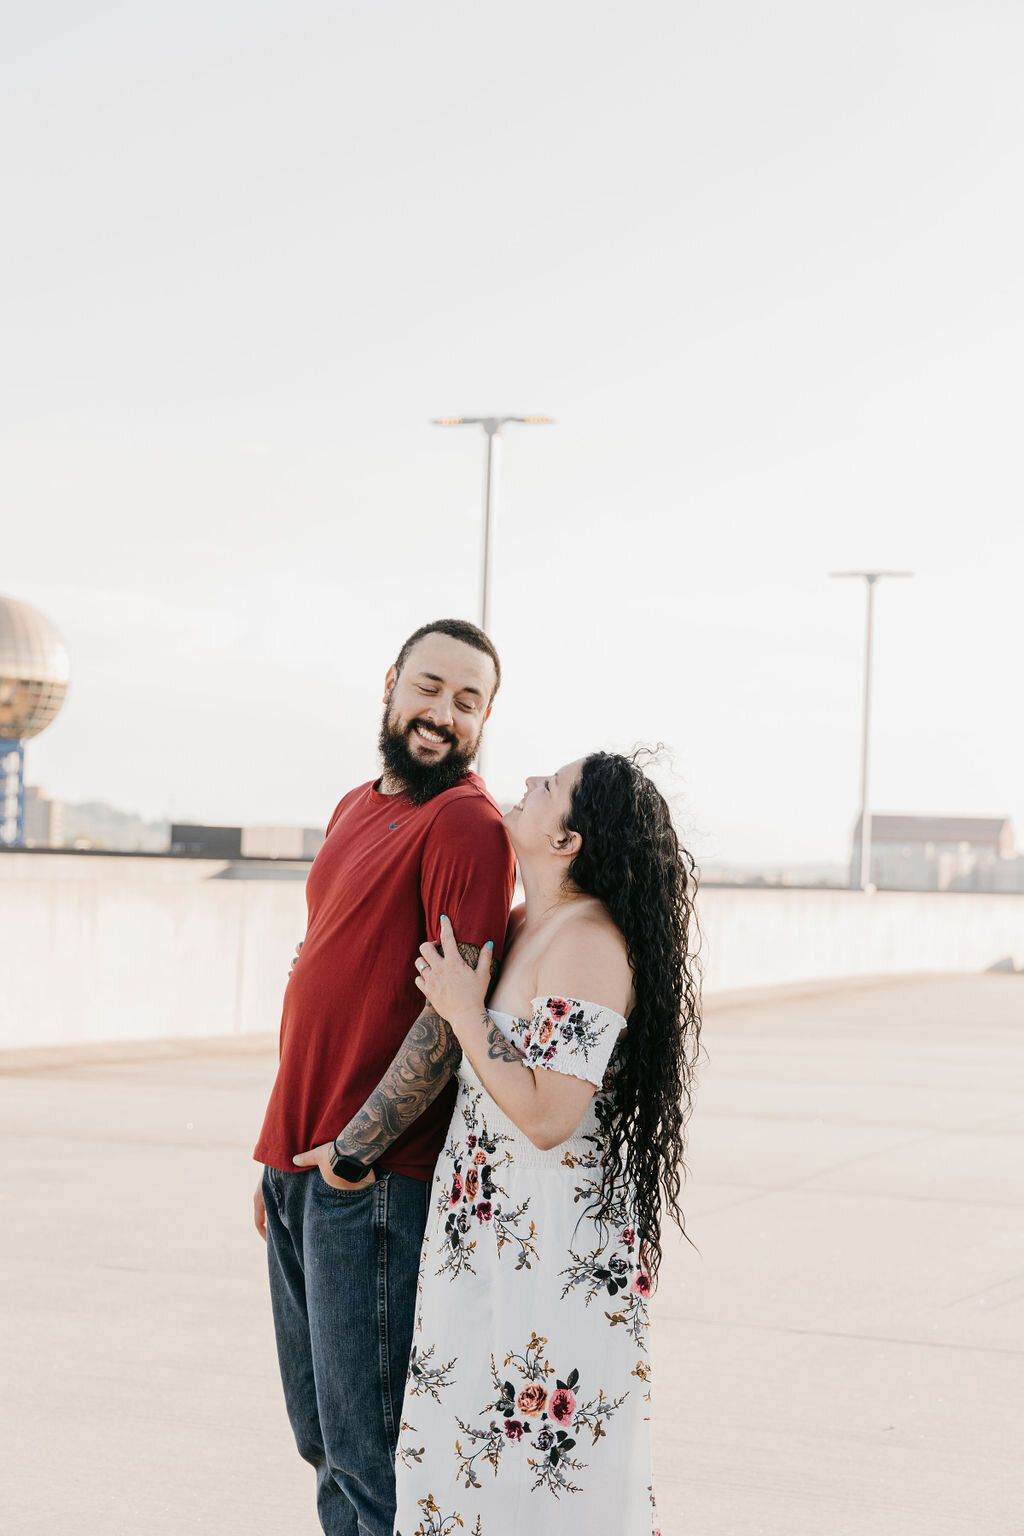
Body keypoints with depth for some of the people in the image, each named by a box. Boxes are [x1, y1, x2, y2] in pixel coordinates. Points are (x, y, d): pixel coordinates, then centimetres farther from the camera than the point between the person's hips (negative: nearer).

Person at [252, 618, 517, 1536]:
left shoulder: (467, 825, -11)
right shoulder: (356, 809, 17)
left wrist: (352, 1151, -17)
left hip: (373, 1183, -9)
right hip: (300, 1165, 9)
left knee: (365, 1455, -3)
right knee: (320, 1436, 15)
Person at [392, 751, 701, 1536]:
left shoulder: (588, 941, -19)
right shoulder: (522, 927, 9)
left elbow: (547, 1118, -23)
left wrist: (464, 1014, -17)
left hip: (556, 1252, -9)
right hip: (496, 1237, 9)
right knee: (475, 1449, 14)